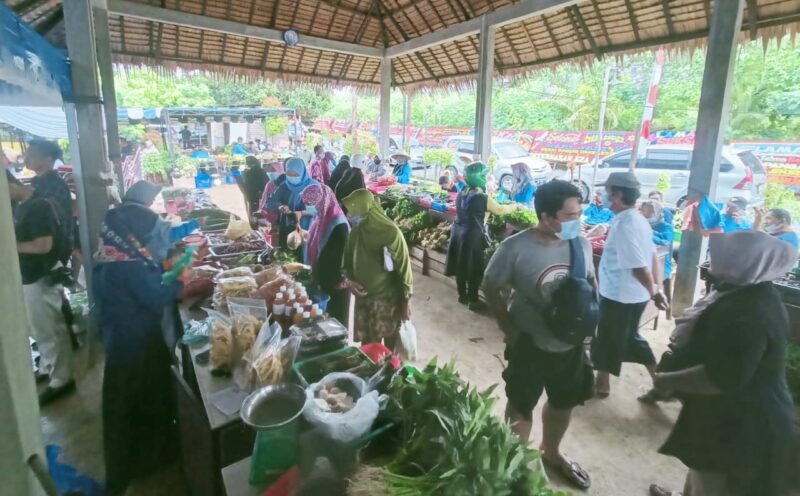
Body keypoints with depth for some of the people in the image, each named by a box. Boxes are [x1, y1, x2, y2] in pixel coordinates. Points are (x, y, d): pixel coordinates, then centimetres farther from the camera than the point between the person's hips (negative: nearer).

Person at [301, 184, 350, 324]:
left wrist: (333, 285, -17)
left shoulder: (338, 226, -22)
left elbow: (340, 259, -21)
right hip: (321, 281, 8)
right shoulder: (320, 219, 3)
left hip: (334, 286, -8)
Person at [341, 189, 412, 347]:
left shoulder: (390, 233, -21)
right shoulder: (356, 230, -2)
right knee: (367, 343, 16)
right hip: (363, 296, 5)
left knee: (390, 344, 12)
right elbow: (348, 259, 12)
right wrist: (349, 280, -7)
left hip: (388, 298, -5)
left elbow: (403, 268, -14)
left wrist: (405, 302, -10)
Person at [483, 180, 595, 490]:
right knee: (521, 405, 14)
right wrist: (510, 331, -13)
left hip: (571, 342, 5)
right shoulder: (516, 247, -21)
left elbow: (591, 282, 9)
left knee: (564, 402, 24)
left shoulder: (582, 244, -7)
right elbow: (492, 289, -10)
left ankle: (550, 452, 52)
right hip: (530, 343, -5)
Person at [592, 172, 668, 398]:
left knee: (607, 341, 12)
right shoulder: (639, 220, 7)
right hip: (634, 295, 9)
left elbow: (638, 266, -26)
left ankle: (601, 383, 30)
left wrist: (653, 292, -14)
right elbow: (652, 257, 10)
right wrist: (658, 288, 9)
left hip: (619, 295, -9)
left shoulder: (623, 223, -24)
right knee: (630, 338, 24)